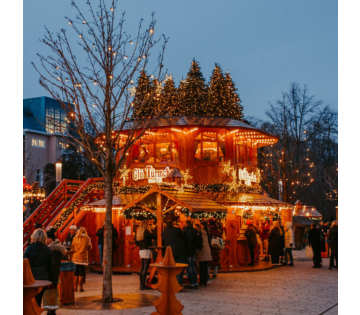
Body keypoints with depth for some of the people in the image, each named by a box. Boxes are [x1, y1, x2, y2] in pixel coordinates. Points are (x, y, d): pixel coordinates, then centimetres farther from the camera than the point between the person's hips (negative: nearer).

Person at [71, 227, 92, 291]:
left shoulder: (75, 238, 3)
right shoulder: (87, 238, -3)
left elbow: (72, 247, 8)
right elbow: (90, 247, 4)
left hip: (75, 257, 2)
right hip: (83, 257, -2)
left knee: (75, 273, 9)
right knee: (81, 273, 2)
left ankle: (75, 287, 11)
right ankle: (81, 288, 3)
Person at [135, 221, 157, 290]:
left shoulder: (138, 233, 10)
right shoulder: (146, 232, -13)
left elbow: (136, 242, 18)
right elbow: (155, 237, -13)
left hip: (141, 251, 8)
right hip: (147, 250, -8)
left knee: (142, 267, 12)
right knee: (146, 268, -7)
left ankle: (141, 284, 16)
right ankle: (143, 285, -8)